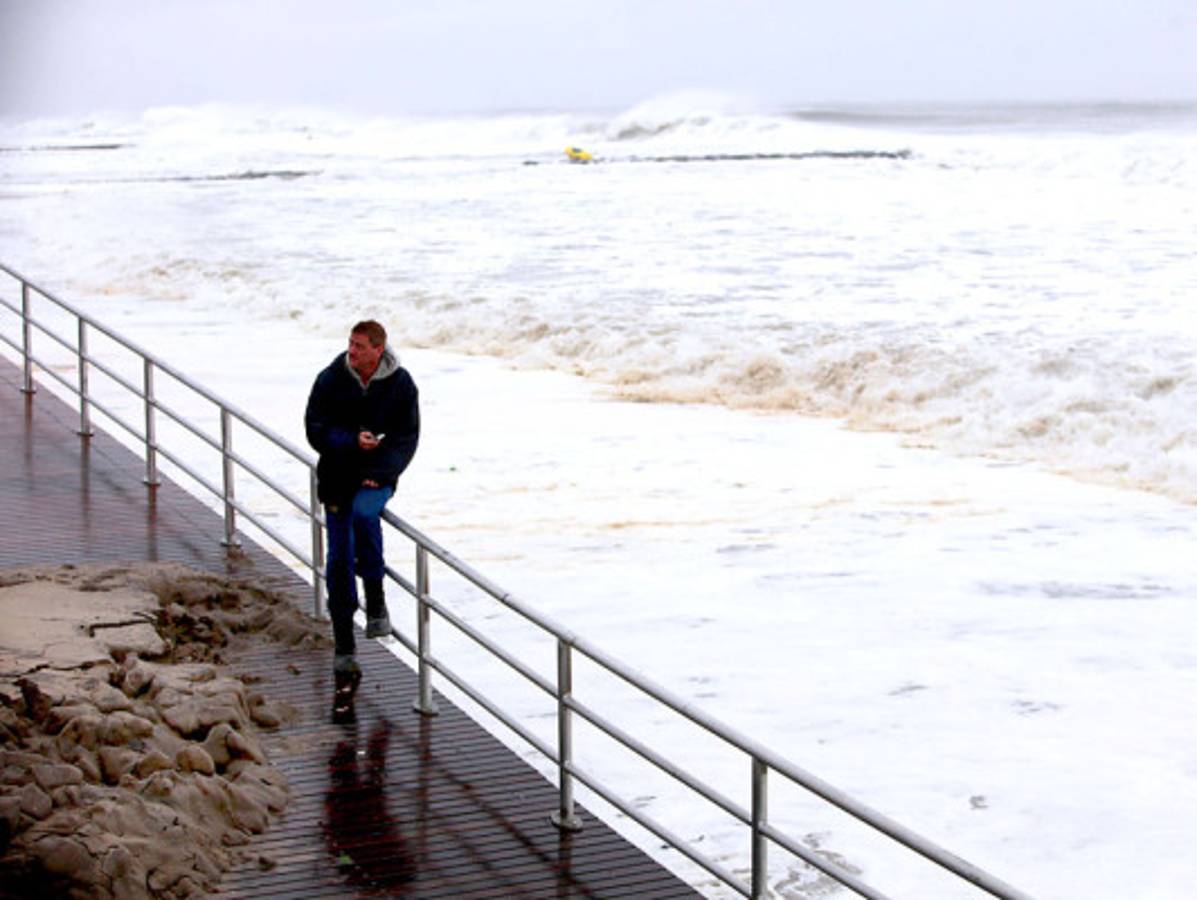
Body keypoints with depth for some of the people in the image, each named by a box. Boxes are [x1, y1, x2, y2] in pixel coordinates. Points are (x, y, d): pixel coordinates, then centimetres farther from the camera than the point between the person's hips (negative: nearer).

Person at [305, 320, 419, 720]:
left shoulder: (401, 385, -6)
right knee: (339, 565, -1)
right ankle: (344, 662, 8)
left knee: (363, 514, -36)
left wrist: (379, 473, -16)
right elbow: (315, 429, -6)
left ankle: (376, 599, -13)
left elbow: (406, 437, -4)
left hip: (377, 479, -1)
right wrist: (352, 441, -22)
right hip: (337, 478, 2)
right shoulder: (331, 380, -6)